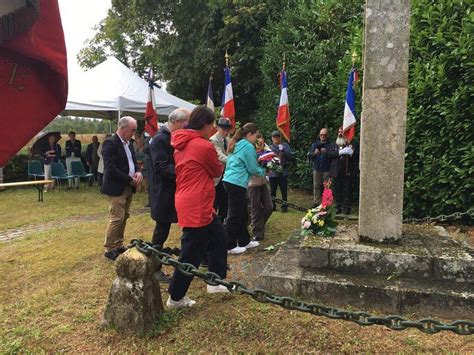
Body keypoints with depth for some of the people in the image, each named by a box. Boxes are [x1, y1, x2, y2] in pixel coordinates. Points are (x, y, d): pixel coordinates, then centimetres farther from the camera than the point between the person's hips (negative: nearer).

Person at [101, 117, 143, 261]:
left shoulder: (128, 143, 13)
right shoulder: (110, 143, -15)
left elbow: (133, 161, 20)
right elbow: (111, 169, -22)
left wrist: (138, 172, -3)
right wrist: (130, 180, -17)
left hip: (128, 187, 9)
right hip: (117, 187, -9)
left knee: (124, 217, 13)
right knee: (117, 218, -6)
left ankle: (118, 245, 24)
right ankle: (109, 249, 7)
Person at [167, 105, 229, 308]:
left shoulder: (181, 145, 10)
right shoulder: (205, 146, -17)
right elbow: (218, 172, -3)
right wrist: (217, 161, 15)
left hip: (189, 203, 10)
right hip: (196, 208, -10)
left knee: (218, 236, 20)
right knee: (192, 254, 2)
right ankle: (175, 298, 17)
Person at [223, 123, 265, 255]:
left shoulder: (237, 145, 16)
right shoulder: (248, 146, -12)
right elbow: (252, 168, -10)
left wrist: (259, 168, 20)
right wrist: (263, 171, 9)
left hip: (230, 181, 10)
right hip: (237, 183, -10)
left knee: (242, 213, 17)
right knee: (235, 215, -1)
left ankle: (244, 241, 27)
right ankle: (229, 246, 7)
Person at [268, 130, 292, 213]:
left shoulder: (285, 145, 5)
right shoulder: (270, 147, 9)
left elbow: (290, 156, -2)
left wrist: (283, 151, -15)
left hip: (283, 171, -2)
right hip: (273, 172, 2)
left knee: (284, 190, 1)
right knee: (272, 191, 8)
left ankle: (284, 206, 10)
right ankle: (272, 206, 20)